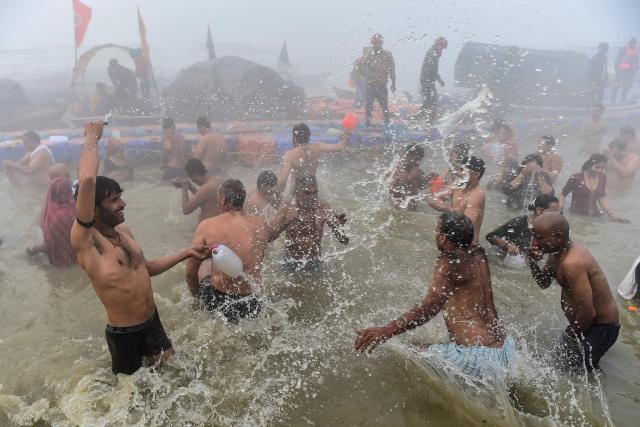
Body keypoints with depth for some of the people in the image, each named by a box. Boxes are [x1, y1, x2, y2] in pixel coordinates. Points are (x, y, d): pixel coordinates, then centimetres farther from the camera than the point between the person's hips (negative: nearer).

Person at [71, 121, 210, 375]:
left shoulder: (124, 230, 2)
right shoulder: (84, 240, -22)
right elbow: (87, 180, -38)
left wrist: (186, 254, 11)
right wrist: (92, 137, -23)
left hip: (153, 322, 7)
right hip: (123, 334, -7)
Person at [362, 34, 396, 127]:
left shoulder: (387, 55, -2)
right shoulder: (368, 56, 4)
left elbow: (392, 70, 2)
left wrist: (393, 83, 1)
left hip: (381, 85, -2)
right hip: (370, 85, 2)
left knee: (384, 105, 3)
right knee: (368, 106, 5)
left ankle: (388, 122, 15)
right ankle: (367, 123, 16)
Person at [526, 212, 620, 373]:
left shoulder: (572, 263, -34)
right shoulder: (558, 252, -4)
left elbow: (588, 313, -32)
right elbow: (544, 283, 8)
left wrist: (569, 335, -14)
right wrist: (532, 262, -12)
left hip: (600, 328, -9)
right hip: (584, 322, 9)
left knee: (578, 370, -2)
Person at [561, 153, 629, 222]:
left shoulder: (602, 177, 3)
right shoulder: (576, 178, -12)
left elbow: (602, 197, 12)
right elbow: (563, 194, 0)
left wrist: (612, 215, 6)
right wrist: (560, 206, -16)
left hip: (594, 216, 5)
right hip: (576, 216, -5)